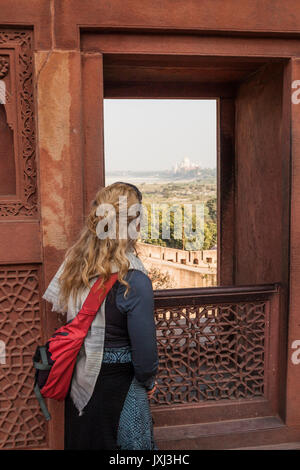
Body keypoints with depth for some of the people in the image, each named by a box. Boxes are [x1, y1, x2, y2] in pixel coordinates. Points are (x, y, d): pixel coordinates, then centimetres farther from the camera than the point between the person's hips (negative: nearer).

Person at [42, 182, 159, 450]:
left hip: (80, 381, 6)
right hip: (117, 385, -6)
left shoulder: (75, 262, -8)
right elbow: (144, 345, -22)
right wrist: (149, 381, -2)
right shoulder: (133, 280, -27)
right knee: (130, 444, 16)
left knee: (82, 440, 25)